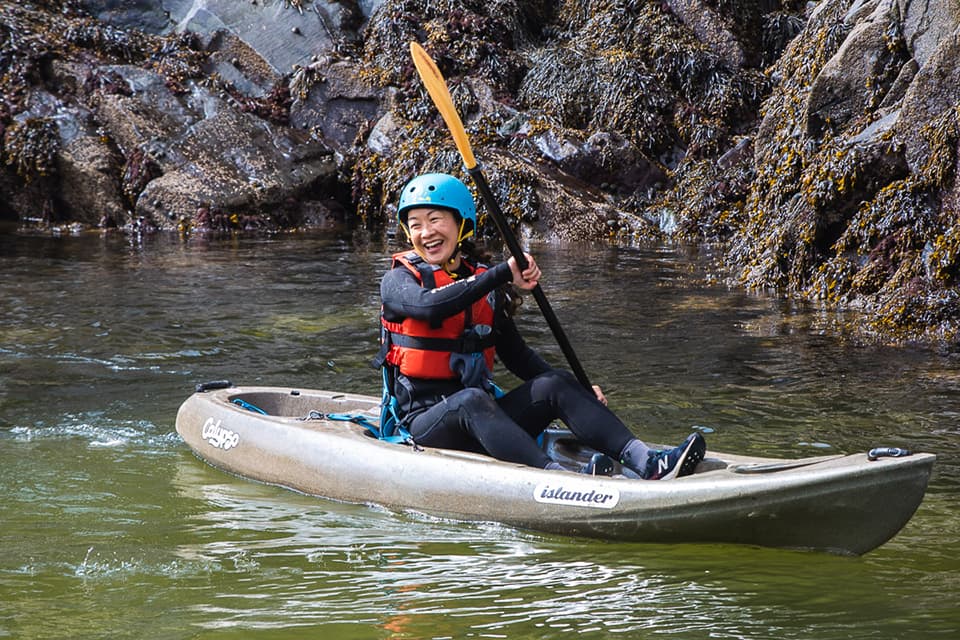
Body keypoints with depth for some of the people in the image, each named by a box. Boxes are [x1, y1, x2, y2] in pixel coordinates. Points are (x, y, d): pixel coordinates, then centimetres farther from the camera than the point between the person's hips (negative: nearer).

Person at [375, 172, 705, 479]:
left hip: (484, 422, 6)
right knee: (471, 400, -36)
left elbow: (517, 354, 21)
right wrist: (504, 274, -26)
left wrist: (575, 391, 7)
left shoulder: (484, 284, 15)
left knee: (555, 383, -16)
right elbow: (430, 304, -25)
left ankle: (647, 463, -34)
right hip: (424, 424, -5)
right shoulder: (398, 280, -1)